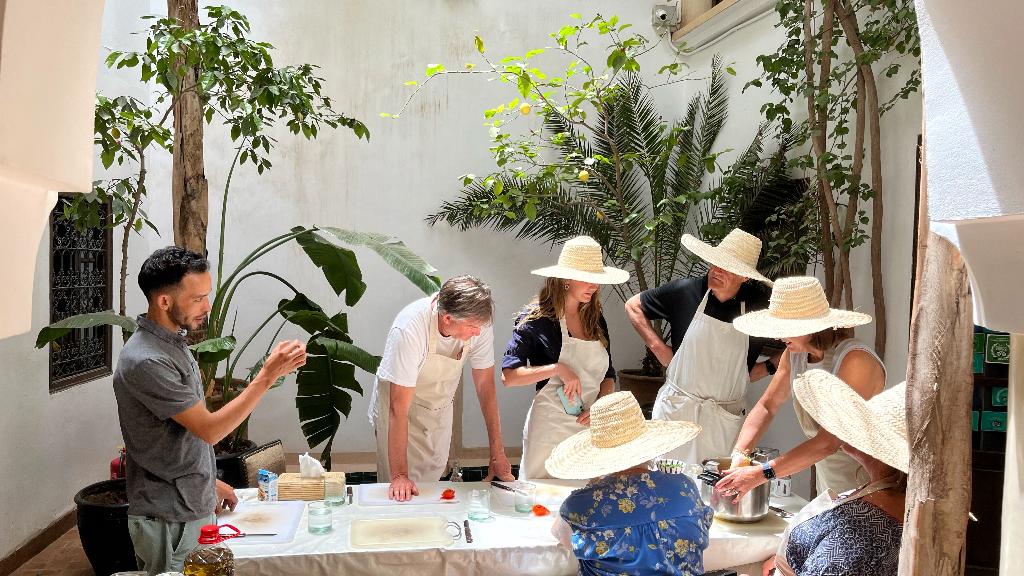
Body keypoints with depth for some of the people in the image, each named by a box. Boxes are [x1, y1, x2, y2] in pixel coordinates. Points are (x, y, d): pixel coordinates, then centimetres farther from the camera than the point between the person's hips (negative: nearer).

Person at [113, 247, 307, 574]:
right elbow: (209, 429, -23)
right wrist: (268, 376, -25)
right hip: (170, 521, -9)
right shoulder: (145, 361, -24)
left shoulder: (173, 341, 6)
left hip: (194, 506, 9)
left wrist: (209, 481, 18)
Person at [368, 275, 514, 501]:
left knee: (434, 476, 16)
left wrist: (498, 454, -14)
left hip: (441, 405, 4)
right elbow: (399, 407, -34)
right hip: (399, 402, -4)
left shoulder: (478, 323, -24)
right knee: (400, 494, -1)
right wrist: (399, 475, -35)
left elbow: (485, 387, -13)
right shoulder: (410, 328, -38)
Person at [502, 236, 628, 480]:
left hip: (591, 426, 5)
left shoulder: (595, 320, 8)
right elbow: (508, 375, -15)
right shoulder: (537, 318, -9)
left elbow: (608, 376, 14)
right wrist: (557, 369, -22)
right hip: (550, 428, -5)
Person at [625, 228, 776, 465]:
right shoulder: (685, 290, -7)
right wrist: (659, 347, 0)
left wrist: (768, 366, -7)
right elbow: (633, 305, 7)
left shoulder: (759, 305, -6)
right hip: (676, 409, 0)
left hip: (726, 419, 0)